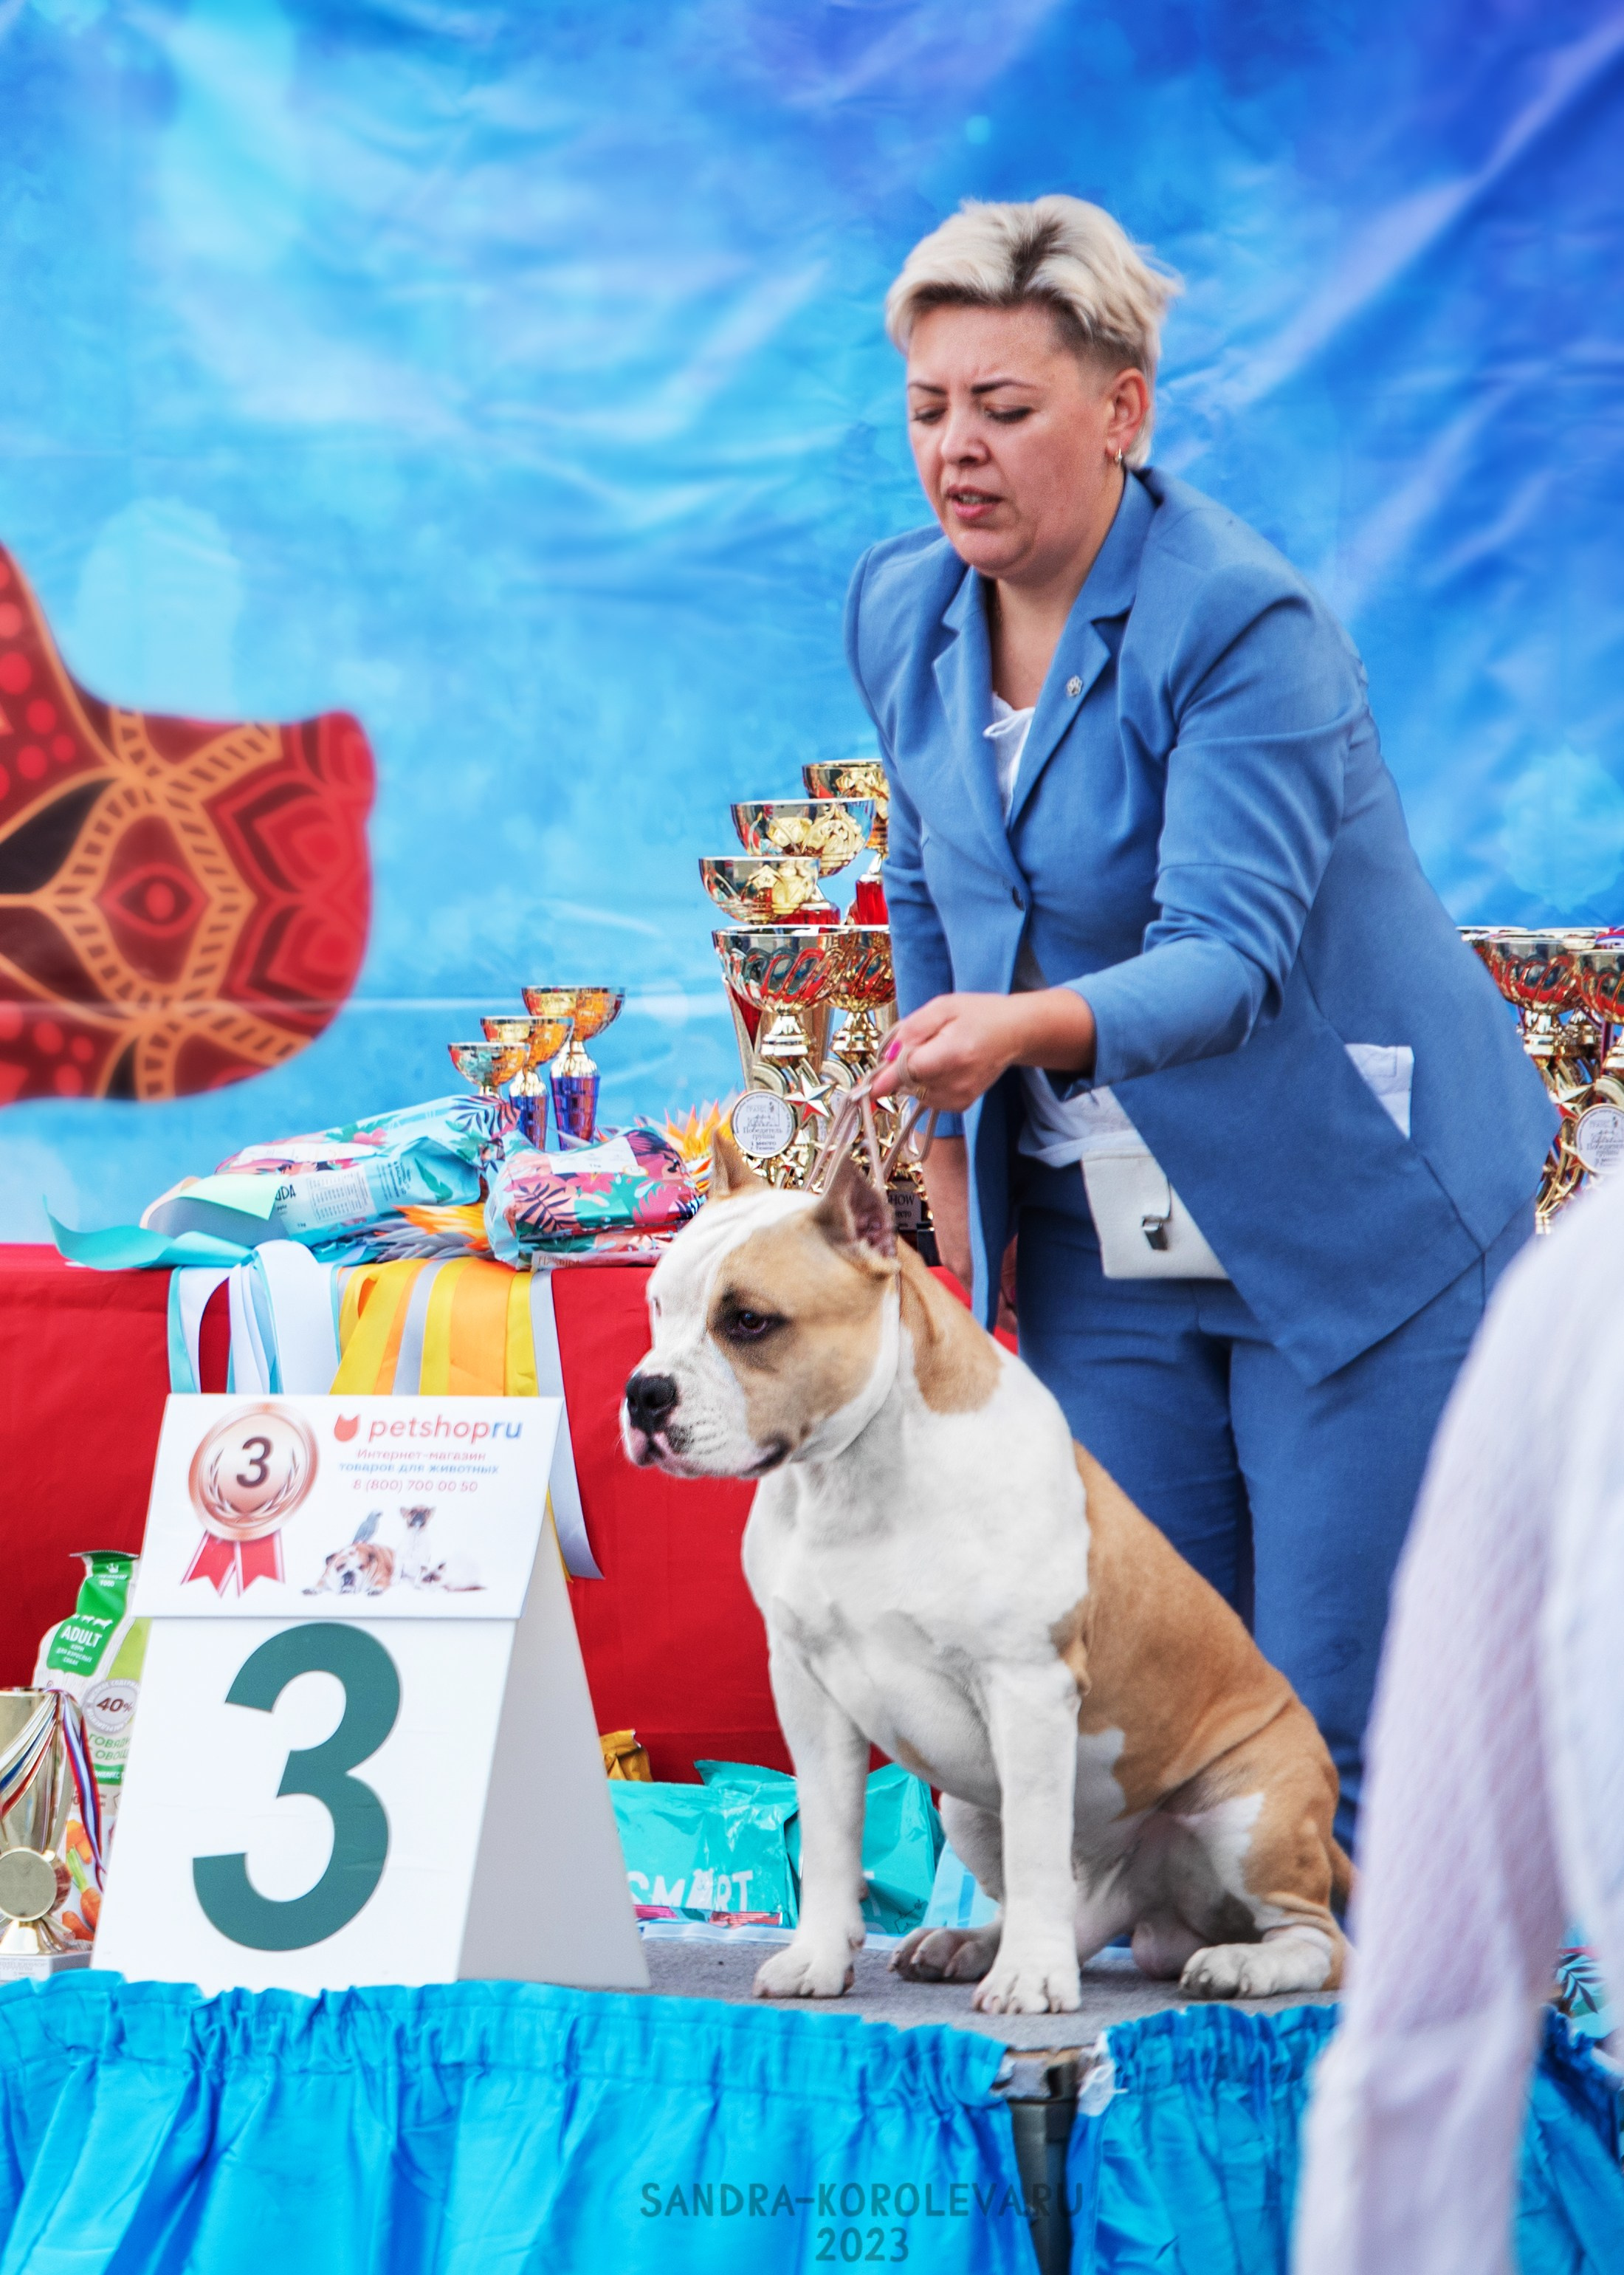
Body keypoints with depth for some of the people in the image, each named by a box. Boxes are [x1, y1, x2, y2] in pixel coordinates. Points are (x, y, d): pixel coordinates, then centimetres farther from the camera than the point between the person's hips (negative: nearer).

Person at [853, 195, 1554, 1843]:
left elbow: (1228, 951, -29)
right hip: (1097, 1240, 6)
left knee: (1342, 1706, -6)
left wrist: (1021, 1029, -47)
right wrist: (952, 1158, 13)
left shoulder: (1246, 624, -20)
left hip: (1357, 1223, -6)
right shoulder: (900, 610, 1)